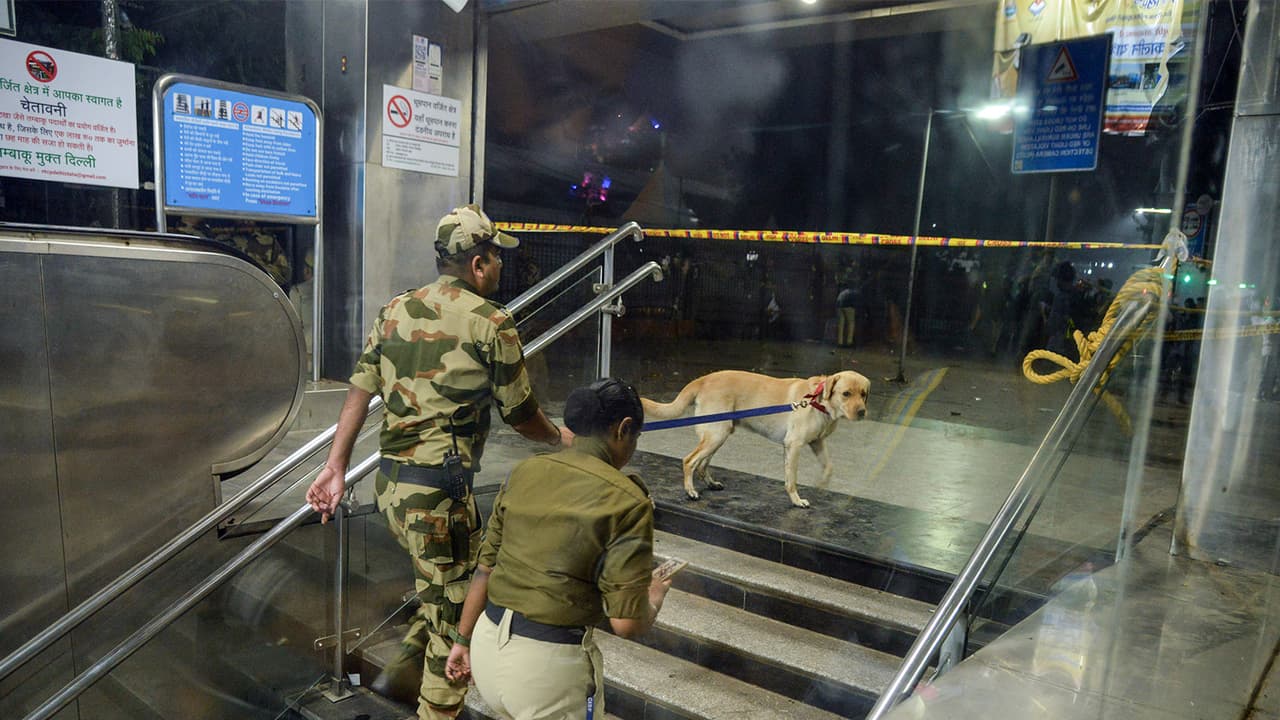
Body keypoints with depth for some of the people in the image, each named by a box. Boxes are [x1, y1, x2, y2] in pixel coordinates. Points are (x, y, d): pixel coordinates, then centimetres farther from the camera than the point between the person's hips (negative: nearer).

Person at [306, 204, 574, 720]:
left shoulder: (395, 310, 7)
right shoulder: (491, 323, -11)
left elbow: (360, 391, 3)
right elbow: (519, 414, -3)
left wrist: (336, 465, 5)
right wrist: (559, 438, 15)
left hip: (389, 483, 7)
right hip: (438, 492, -7)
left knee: (438, 589, 27)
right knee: (455, 611, 9)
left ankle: (405, 670, 30)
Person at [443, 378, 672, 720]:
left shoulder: (525, 471, 2)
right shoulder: (627, 500, -14)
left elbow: (485, 567, 7)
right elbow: (627, 622, -14)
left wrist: (463, 640, 19)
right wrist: (655, 597, 7)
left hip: (487, 644, 6)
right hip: (550, 661, -6)